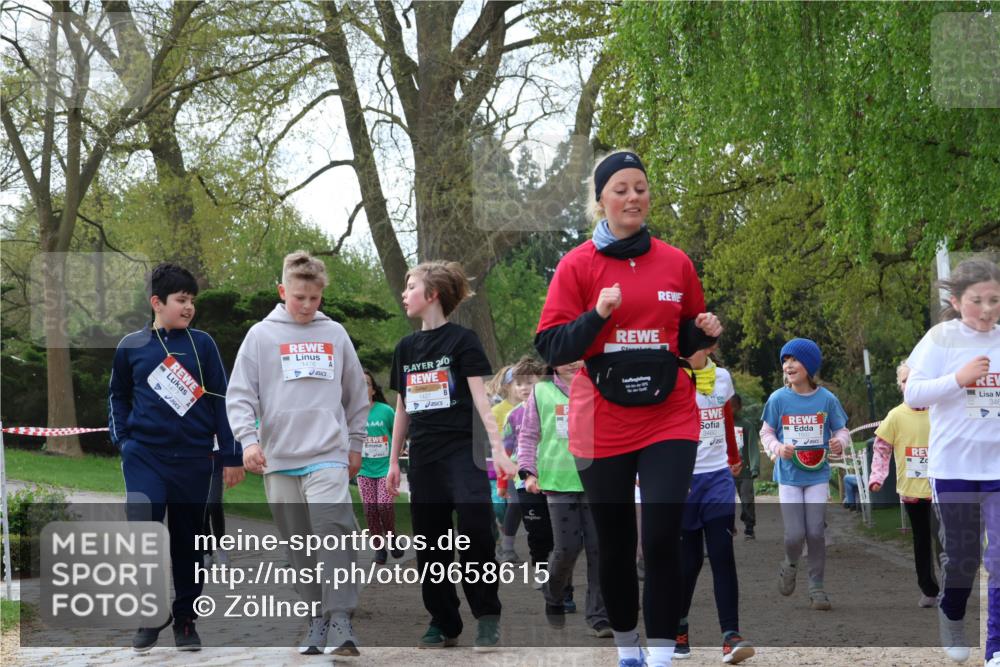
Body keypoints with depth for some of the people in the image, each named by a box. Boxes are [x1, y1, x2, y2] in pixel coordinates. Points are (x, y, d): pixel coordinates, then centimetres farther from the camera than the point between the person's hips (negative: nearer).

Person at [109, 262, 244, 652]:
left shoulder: (202, 344, 4)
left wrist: (231, 455, 1)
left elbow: (220, 400, 4)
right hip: (145, 458, -1)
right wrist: (123, 439, 4)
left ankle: (186, 620, 19)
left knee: (188, 541, 7)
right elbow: (117, 397, 17)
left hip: (194, 459, 1)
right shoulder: (131, 347, 5)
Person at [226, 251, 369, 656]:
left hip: (328, 456, -1)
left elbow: (357, 396, 19)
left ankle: (341, 622, -20)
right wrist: (248, 438, -12)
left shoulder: (334, 334, 10)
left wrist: (355, 444, 17)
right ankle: (316, 618, 14)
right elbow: (240, 395, 2)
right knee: (299, 544, 5)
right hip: (279, 460, 1)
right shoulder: (261, 335, 5)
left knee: (334, 532, -17)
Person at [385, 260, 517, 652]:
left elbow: (480, 398, -8)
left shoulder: (461, 341, -3)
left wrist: (497, 448, -17)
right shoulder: (406, 348, 13)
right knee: (430, 544, 5)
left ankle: (487, 616, -9)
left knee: (475, 530, -20)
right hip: (423, 457, 6)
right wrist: (394, 462, 16)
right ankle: (443, 623, 13)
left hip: (461, 451, -6)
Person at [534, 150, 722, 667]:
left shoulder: (675, 263, 6)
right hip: (602, 424, -1)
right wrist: (597, 315, -20)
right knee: (615, 543, 8)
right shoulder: (577, 265, -2)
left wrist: (706, 331, -4)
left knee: (662, 537, -11)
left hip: (669, 417, 1)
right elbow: (551, 348, -6)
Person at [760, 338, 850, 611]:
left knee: (816, 532, -3)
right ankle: (790, 564, 28)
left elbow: (842, 430, 4)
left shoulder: (826, 399, -5)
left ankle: (817, 586, 12)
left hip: (817, 475, 0)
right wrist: (778, 448, -18)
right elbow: (766, 433, 2)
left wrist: (840, 442, -19)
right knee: (795, 534, -6)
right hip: (789, 476, 0)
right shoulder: (778, 399, -6)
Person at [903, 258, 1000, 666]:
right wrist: (959, 378, -21)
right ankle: (952, 616, 40)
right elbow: (912, 395, -9)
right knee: (961, 556, 11)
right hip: (954, 467, -1)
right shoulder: (942, 339, -5)